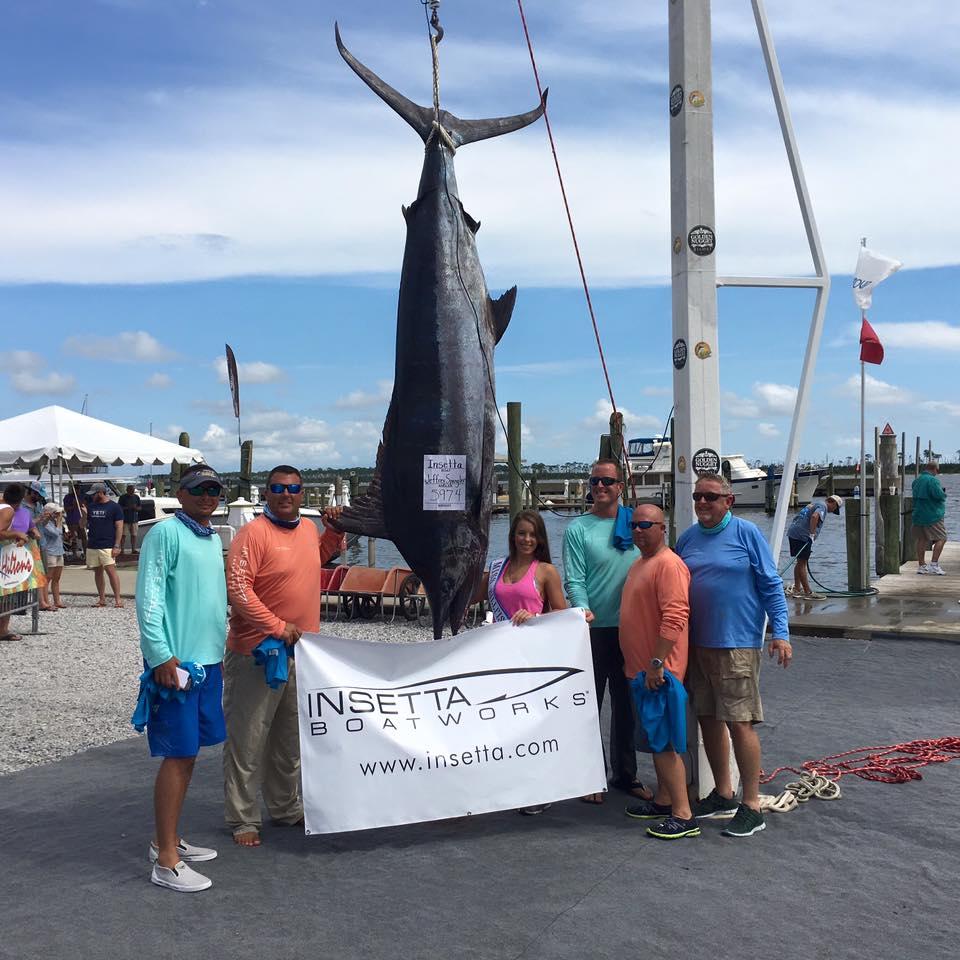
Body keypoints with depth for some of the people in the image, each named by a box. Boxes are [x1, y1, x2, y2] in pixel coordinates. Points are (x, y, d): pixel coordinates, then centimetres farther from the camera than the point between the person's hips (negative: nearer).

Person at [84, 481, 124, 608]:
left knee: (111, 570, -12)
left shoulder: (114, 507, -3)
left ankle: (118, 599, -10)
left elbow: (119, 527, -5)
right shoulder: (91, 506, 13)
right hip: (92, 545, 6)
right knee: (98, 572, 9)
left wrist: (116, 546, -12)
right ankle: (102, 599, 15)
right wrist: (84, 515, -5)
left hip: (107, 546, -6)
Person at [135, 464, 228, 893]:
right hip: (176, 661, -8)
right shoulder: (166, 533, -10)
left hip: (208, 660, 8)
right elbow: (148, 599, -15)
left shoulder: (213, 539, 15)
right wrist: (161, 655, -20)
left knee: (188, 753, 14)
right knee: (178, 755, -5)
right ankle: (166, 861, 3)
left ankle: (168, 840, 27)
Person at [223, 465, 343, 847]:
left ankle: (286, 807, 34)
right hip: (256, 653, -8)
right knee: (247, 740, 2)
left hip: (300, 652, 8)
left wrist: (334, 529, 13)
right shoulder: (253, 533, -15)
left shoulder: (308, 529, 8)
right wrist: (277, 626, -23)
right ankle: (242, 820, 15)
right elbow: (237, 589, -21)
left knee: (291, 738, 19)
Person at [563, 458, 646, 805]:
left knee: (627, 705, 14)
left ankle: (626, 774, 28)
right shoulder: (578, 529, -4)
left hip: (631, 628, 4)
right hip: (593, 630, -4)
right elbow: (574, 580, -10)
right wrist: (583, 609, -28)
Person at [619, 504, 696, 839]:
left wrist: (656, 663, -25)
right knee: (655, 739, 17)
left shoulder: (668, 564, -16)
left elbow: (674, 618, -24)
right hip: (640, 668, 10)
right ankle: (663, 801, 29)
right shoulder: (639, 564, 16)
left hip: (659, 670, -10)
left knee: (664, 742, -6)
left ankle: (683, 816, 0)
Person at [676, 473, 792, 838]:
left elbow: (771, 585, -4)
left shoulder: (746, 533, -5)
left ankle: (751, 806, 6)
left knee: (740, 723, -5)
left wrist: (780, 632, -11)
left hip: (737, 645, -6)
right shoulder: (687, 539, 9)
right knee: (708, 718, 13)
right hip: (696, 644, 6)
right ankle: (723, 795, 28)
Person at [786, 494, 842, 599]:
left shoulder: (815, 503, 25)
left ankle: (797, 589, 21)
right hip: (801, 535, -10)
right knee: (802, 563, -6)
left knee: (801, 562, 17)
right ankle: (808, 593, -3)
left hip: (793, 532, 10)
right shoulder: (822, 506, -5)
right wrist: (812, 534, -21)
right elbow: (814, 517, -26)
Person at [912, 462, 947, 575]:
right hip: (933, 516, -8)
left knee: (921, 540, 12)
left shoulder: (916, 481, 11)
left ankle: (921, 565, 16)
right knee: (941, 538, 0)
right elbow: (940, 495, -24)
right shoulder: (932, 480, -15)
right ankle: (934, 564, -7)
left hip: (918, 515, 8)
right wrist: (944, 494, 0)